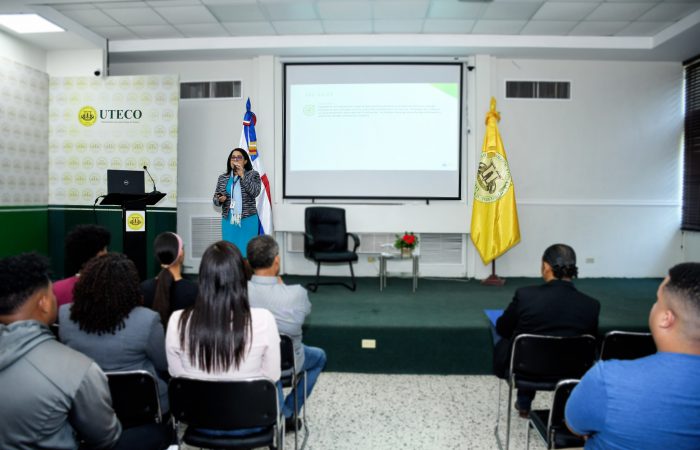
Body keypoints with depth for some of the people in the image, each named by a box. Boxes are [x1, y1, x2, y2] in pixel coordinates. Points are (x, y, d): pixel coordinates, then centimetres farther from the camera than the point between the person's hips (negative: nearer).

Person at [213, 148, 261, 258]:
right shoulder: (223, 177, 11)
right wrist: (220, 199, -10)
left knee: (247, 253, -3)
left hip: (247, 220, -3)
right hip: (228, 220, 3)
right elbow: (215, 198, 13)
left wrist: (242, 175, -15)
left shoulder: (253, 175, 1)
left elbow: (255, 192, -15)